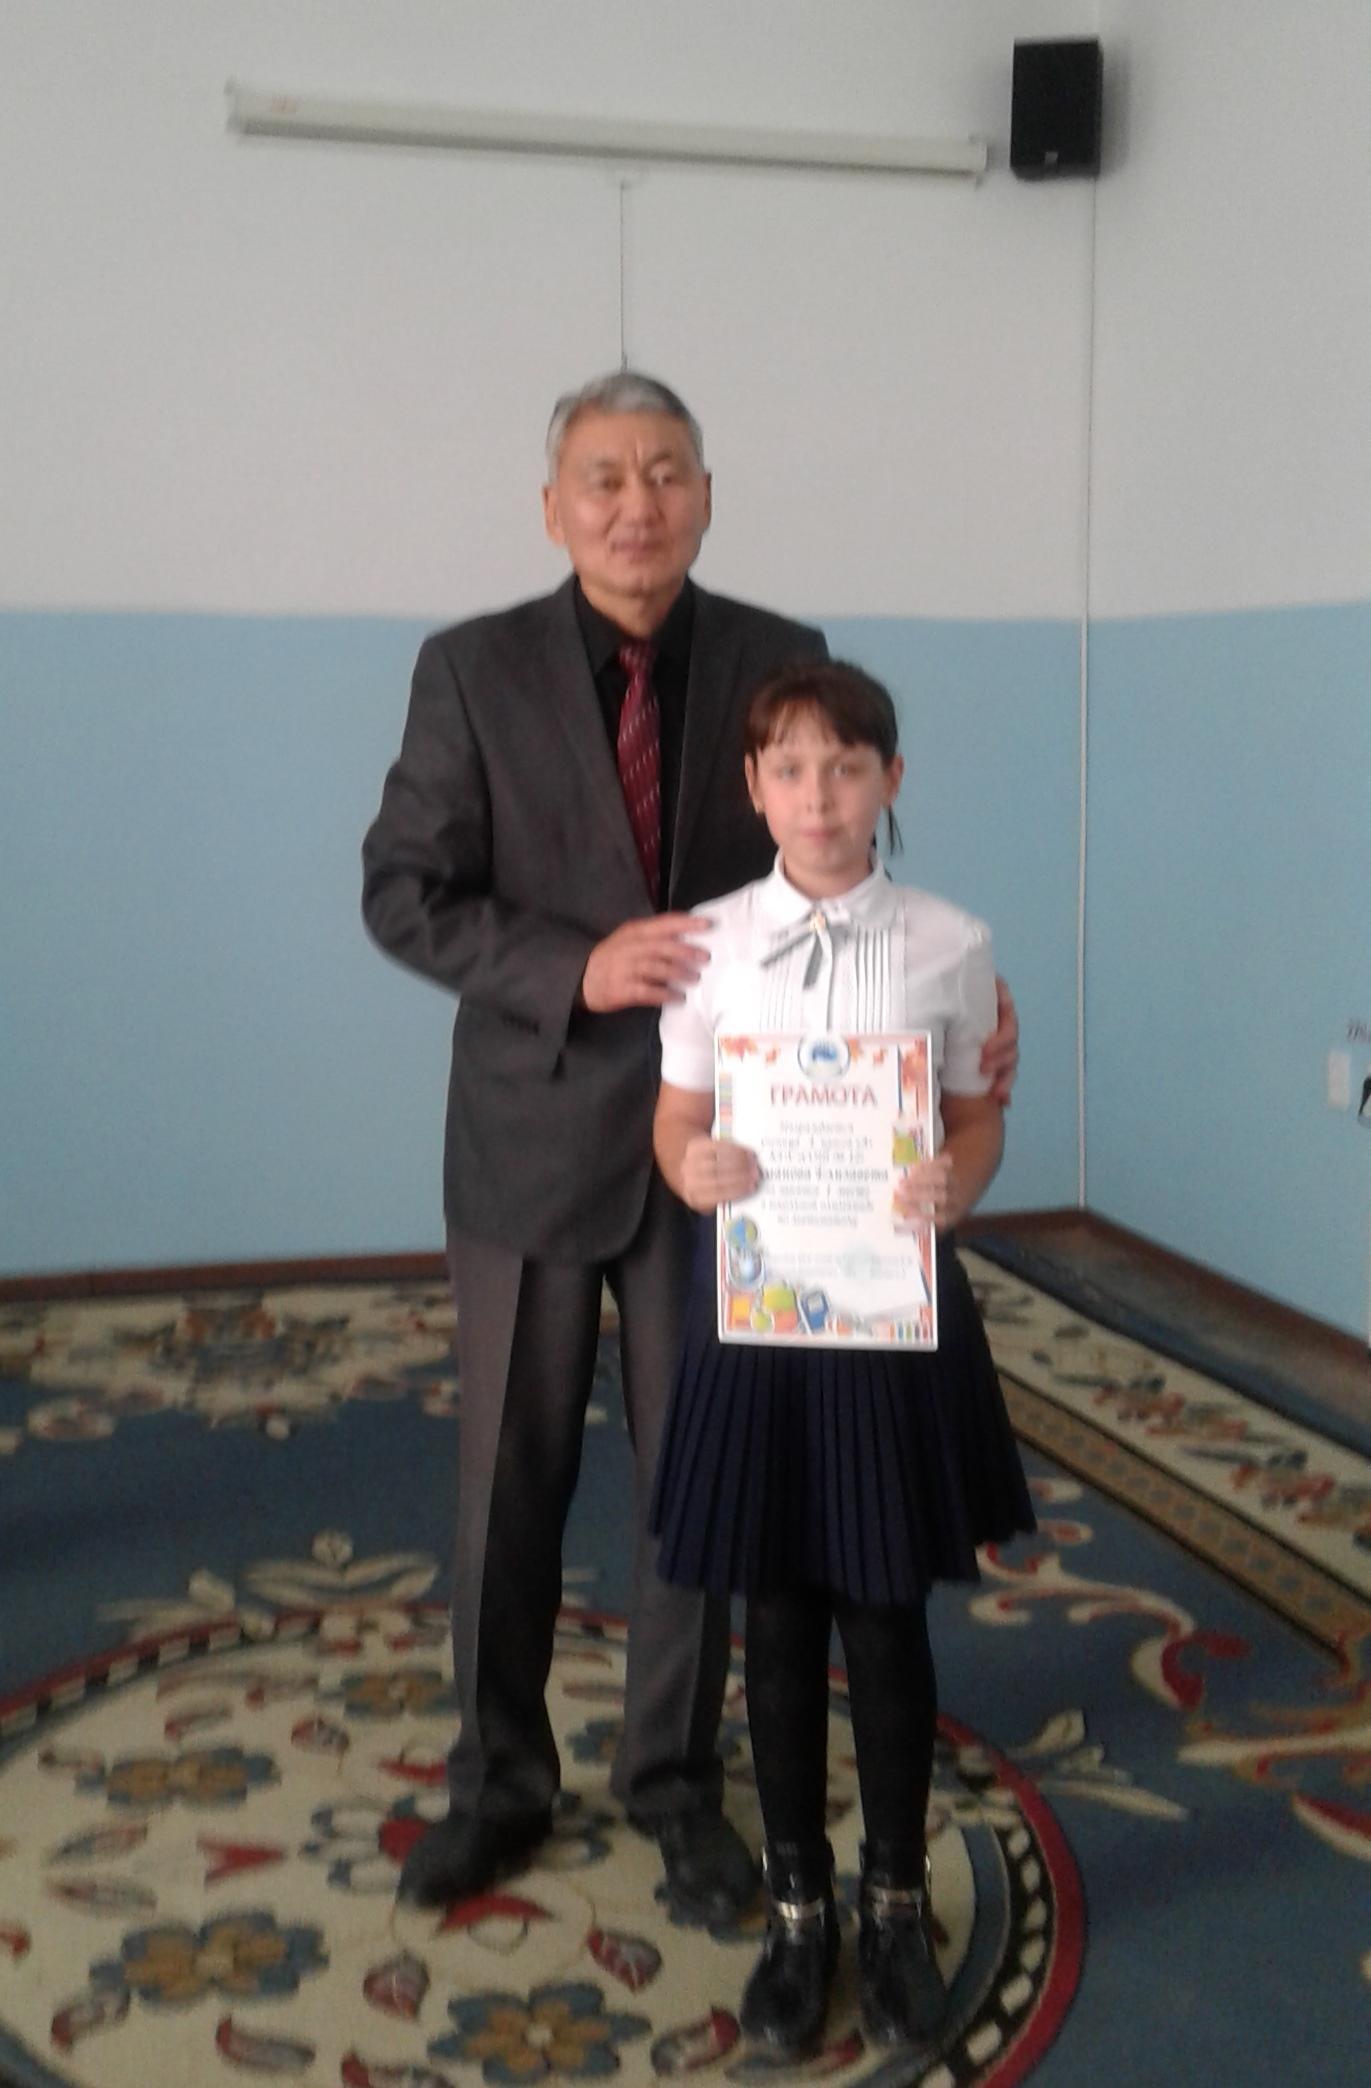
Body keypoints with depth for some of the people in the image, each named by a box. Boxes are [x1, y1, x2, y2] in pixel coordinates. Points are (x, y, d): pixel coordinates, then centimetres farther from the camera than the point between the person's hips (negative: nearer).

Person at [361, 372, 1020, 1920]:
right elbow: (404, 893, -7)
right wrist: (578, 971, -21)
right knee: (510, 1479, 11)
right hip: (533, 1136, -1)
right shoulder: (473, 670, -5)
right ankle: (497, 1780, 32)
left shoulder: (781, 662, -1)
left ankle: (676, 1781, 31)